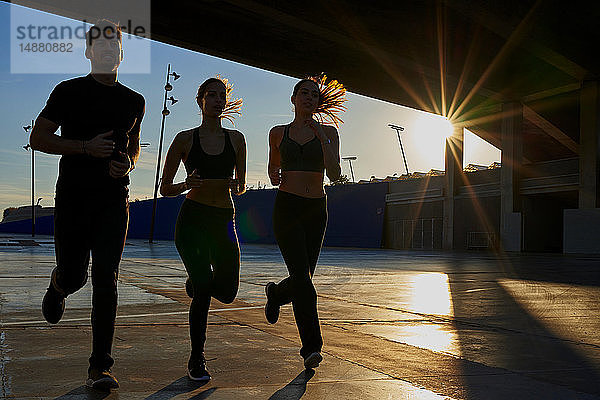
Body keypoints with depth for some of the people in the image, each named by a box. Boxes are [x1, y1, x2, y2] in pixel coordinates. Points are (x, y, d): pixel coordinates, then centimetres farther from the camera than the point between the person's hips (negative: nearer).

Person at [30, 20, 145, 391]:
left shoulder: (134, 102, 12)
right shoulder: (69, 91, 2)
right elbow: (38, 138, -1)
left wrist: (128, 165, 2)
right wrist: (86, 146, -13)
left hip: (114, 201, 2)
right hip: (73, 197, -1)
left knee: (106, 282, -6)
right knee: (73, 276, 4)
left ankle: (100, 367, 0)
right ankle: (57, 286, 44)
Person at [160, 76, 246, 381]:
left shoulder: (236, 139, 9)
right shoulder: (185, 139, 2)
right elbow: (165, 188, 4)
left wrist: (236, 186, -10)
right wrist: (187, 185, -16)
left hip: (224, 221, 3)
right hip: (192, 219, -3)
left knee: (227, 292, -2)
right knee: (203, 289, -16)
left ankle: (196, 281, 35)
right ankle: (196, 359, 3)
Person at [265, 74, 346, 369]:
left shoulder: (328, 132, 5)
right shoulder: (278, 133, 9)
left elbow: (334, 174, -8)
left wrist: (323, 139, -15)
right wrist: (274, 176, 4)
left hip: (316, 210, 2)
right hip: (286, 207, -2)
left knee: (303, 278, 8)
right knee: (302, 277, -15)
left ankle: (276, 293, 43)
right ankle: (312, 347, -12)